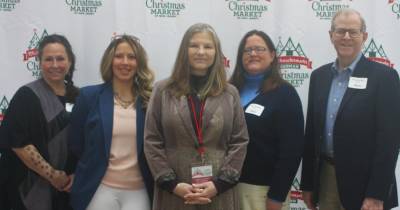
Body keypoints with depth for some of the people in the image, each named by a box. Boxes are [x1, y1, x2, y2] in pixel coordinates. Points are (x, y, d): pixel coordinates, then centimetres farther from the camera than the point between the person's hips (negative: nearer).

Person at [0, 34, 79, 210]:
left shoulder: (77, 97, 7)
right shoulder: (27, 96, -8)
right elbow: (18, 143, -16)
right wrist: (52, 175, -15)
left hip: (68, 187, 5)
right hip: (33, 187, -5)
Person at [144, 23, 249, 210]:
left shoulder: (230, 94, 6)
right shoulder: (163, 91, 3)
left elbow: (239, 142, 3)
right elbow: (152, 142, 0)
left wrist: (219, 184, -8)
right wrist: (173, 184, -9)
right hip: (173, 193, -1)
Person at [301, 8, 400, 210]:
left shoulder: (383, 76, -8)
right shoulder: (319, 76, 8)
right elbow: (311, 132, 10)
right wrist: (307, 183, 9)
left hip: (362, 183, -4)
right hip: (325, 177, 5)